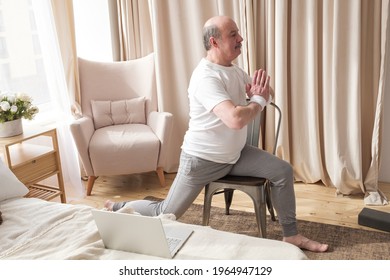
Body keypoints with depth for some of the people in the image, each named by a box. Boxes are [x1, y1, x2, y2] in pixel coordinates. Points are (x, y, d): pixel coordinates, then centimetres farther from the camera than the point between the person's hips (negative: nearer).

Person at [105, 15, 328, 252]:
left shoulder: (234, 70, 3)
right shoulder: (206, 77, -27)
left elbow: (267, 95, 12)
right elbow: (235, 119, -39)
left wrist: (261, 94, -14)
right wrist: (258, 100, -19)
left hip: (235, 153, 8)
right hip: (202, 159, -7)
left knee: (283, 171, -5)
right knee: (166, 215, 3)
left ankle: (291, 235, 10)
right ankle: (118, 208, 29)